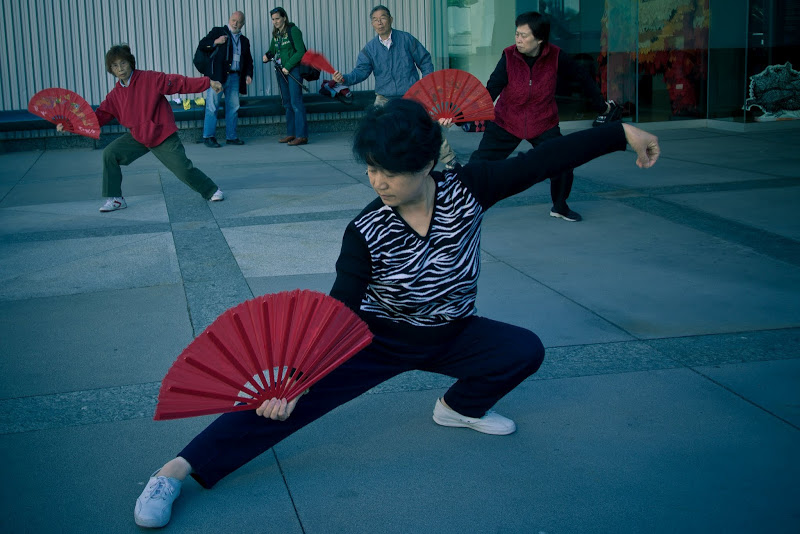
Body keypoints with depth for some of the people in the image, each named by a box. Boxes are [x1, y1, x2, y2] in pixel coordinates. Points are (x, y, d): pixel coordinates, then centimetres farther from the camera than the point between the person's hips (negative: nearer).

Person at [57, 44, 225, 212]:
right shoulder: (115, 94, 3)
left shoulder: (151, 79, -13)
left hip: (163, 136, -5)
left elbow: (179, 82, -17)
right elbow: (99, 116, 3)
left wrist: (208, 82, -25)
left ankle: (212, 191, 16)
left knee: (184, 170, -10)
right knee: (110, 154, -7)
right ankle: (115, 199, 3)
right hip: (138, 137, 5)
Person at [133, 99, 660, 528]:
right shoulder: (367, 232, -23)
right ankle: (175, 471, -22)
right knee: (288, 399, -20)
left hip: (451, 336, 4)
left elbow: (542, 161, -17)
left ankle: (459, 406, 13)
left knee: (526, 350, -17)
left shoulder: (467, 190, -19)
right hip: (379, 339, -3)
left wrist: (622, 132, -17)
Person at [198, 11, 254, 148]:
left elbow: (248, 60, 24)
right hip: (218, 75, -5)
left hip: (235, 77, 5)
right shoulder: (218, 31, 8)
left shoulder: (244, 40, 20)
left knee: (233, 107, 5)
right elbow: (202, 44, 3)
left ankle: (231, 136, 13)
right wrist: (215, 42, -14)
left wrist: (248, 74, 8)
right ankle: (208, 137, -5)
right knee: (212, 106, -7)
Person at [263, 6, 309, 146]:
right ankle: (291, 133, 15)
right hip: (281, 71, 8)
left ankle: (302, 135, -12)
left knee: (296, 102, -11)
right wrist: (267, 56, 0)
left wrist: (288, 66, -16)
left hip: (293, 69, -8)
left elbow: (300, 52, -13)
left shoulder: (293, 31, -8)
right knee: (287, 103, 9)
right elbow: (273, 50, 23)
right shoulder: (276, 34, 14)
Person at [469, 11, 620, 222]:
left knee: (563, 163, -9)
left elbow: (582, 78, 2)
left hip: (543, 125, 0)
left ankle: (559, 206, 19)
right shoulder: (509, 56, -14)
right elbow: (492, 90, -20)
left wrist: (600, 105, 10)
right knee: (479, 162, -7)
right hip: (506, 123, 0)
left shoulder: (555, 57, -13)